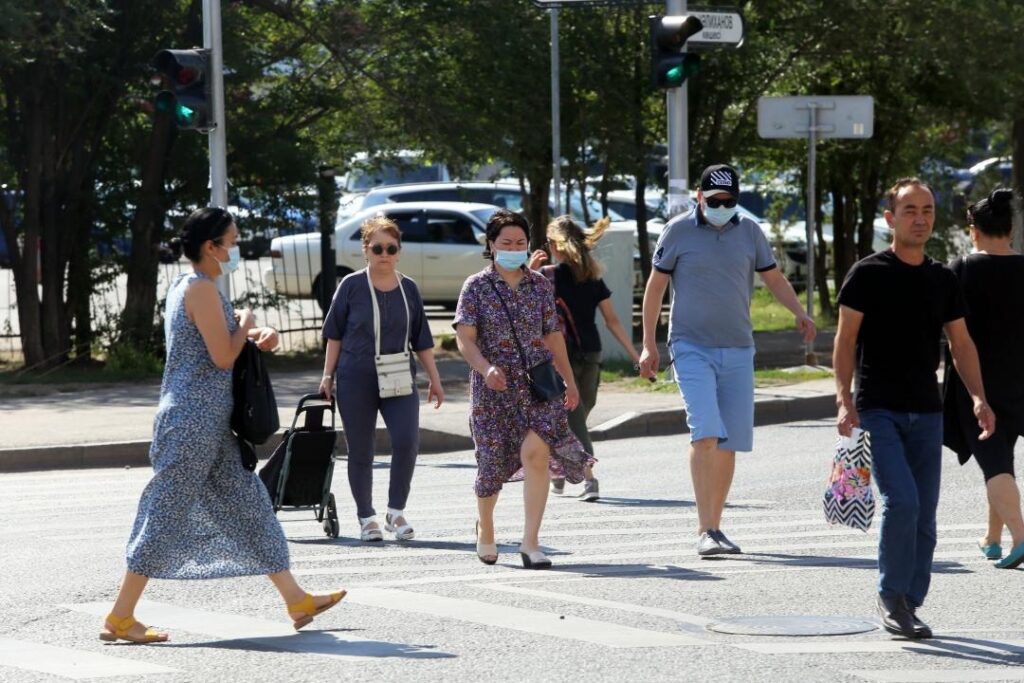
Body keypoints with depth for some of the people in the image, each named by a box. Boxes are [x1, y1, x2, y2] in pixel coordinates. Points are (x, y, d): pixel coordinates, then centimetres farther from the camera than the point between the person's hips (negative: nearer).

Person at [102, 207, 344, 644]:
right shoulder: (201, 289, -15)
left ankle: (296, 601, 18)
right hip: (195, 418, -10)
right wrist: (245, 324, 0)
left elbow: (216, 342, 24)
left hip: (208, 422, 10)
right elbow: (224, 357, -18)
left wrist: (256, 335, 5)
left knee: (248, 504, 12)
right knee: (168, 514, -6)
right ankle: (120, 619, -2)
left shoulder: (184, 286, 15)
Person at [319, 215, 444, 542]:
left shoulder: (408, 289, 6)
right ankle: (366, 518, 16)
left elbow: (421, 340, 12)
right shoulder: (351, 286, -1)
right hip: (356, 379, -2)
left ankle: (396, 512, 1)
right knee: (360, 451, 3)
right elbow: (335, 334, 5)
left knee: (407, 440, -14)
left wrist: (434, 379, 12)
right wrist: (328, 375, 3)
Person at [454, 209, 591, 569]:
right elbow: (465, 338, -6)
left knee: (535, 451, -19)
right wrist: (486, 368, -24)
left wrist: (569, 381, 19)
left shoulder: (540, 285, 10)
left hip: (538, 383, 1)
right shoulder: (477, 286, 1)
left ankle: (530, 542, -18)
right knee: (493, 462, 4)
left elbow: (552, 336, 17)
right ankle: (485, 527, 36)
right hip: (493, 387, -1)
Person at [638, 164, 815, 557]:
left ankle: (713, 527, 12)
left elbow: (774, 279, 17)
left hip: (738, 351, 4)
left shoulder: (749, 232, 9)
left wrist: (799, 313, -1)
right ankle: (706, 530, -21)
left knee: (729, 442, 2)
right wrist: (648, 344, 3)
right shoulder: (678, 231, 0)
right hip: (692, 348, -4)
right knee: (706, 432, -19)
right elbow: (655, 287, 6)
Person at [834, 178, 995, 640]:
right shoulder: (868, 274, -3)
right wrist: (845, 401, -13)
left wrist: (978, 398, -1)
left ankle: (909, 603, 16)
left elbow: (961, 344, 13)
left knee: (924, 515, 4)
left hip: (926, 412, 5)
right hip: (878, 409, -5)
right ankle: (891, 597, -4)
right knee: (901, 501, -18)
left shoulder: (943, 281, 12)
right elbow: (846, 338, -4)